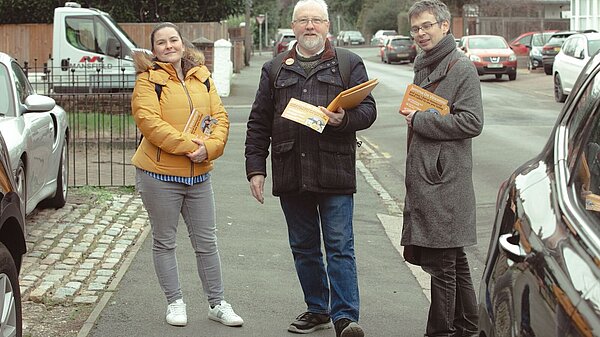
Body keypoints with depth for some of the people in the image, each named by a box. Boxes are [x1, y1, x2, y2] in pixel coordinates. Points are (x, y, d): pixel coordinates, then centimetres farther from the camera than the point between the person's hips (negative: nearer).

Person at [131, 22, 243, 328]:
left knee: (206, 241, 10)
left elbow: (220, 116, 5)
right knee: (165, 242, 7)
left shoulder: (201, 76, 9)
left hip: (199, 174, 4)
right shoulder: (148, 79, -6)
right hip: (159, 174, -4)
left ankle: (217, 303, 20)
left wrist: (209, 148, -13)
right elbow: (148, 121, -18)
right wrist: (188, 145, -23)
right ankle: (175, 302, 20)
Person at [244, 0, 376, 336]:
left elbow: (368, 109, 1)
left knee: (340, 247, -5)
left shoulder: (349, 64, 8)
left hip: (334, 172, -3)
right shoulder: (275, 69, 14)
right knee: (304, 248, 11)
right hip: (290, 175, 3)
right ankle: (317, 309, 23)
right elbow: (258, 123, 13)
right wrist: (256, 167, 5)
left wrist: (345, 119, -20)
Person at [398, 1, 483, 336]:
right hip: (424, 177, 9)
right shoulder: (424, 67, 17)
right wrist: (413, 116, 12)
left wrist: (420, 120, -15)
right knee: (454, 258, 16)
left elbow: (471, 122, -18)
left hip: (446, 181, -9)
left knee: (442, 262, -5)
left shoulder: (461, 68, -10)